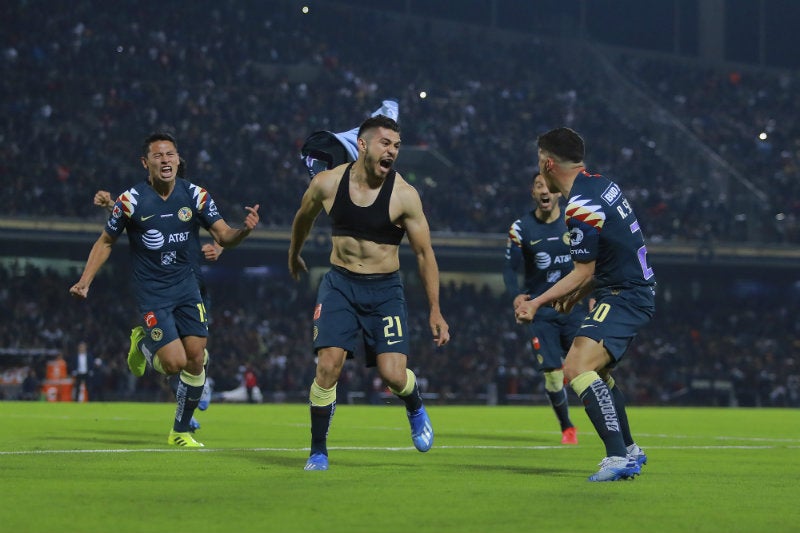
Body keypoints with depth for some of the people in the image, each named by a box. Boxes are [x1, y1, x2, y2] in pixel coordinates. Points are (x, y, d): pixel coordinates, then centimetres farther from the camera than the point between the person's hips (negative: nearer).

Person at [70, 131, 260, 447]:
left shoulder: (195, 195, -4)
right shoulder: (131, 201, -10)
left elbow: (224, 236, -5)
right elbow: (105, 242, 3)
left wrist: (245, 229, -27)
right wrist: (84, 282, -5)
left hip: (186, 287, 3)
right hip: (151, 292, -3)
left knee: (195, 360, -3)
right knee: (175, 362, -13)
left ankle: (180, 431, 16)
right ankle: (143, 344, 23)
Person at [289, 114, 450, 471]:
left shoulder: (404, 195, -10)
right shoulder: (327, 183, -6)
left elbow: (424, 253, -3)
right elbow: (303, 218, 17)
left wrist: (435, 310, -4)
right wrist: (294, 254, 34)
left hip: (385, 290, -1)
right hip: (339, 284, 1)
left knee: (393, 375, -11)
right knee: (328, 365, -15)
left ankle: (415, 408, 27)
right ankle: (318, 451, 1)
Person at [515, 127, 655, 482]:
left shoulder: (580, 207, -20)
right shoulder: (602, 185, 9)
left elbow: (582, 273, -15)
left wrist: (537, 303, -10)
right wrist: (577, 294, 24)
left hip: (624, 298, -11)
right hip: (634, 289, 11)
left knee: (577, 369, -23)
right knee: (597, 369, 26)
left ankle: (619, 457, -31)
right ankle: (630, 451, 37)